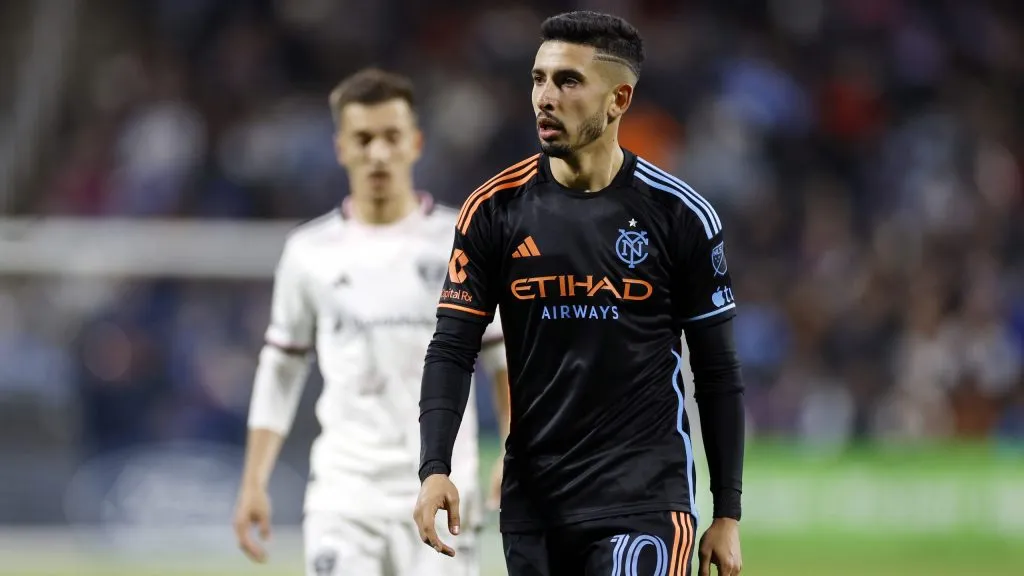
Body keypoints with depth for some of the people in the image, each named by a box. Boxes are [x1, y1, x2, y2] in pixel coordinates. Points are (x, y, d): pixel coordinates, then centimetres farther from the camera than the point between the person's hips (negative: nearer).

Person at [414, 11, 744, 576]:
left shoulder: (677, 214, -2)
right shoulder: (495, 209, 2)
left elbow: (717, 372, 3)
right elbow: (452, 350, 1)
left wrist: (727, 513, 2)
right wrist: (435, 469, -14)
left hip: (644, 498, -3)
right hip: (532, 502, 3)